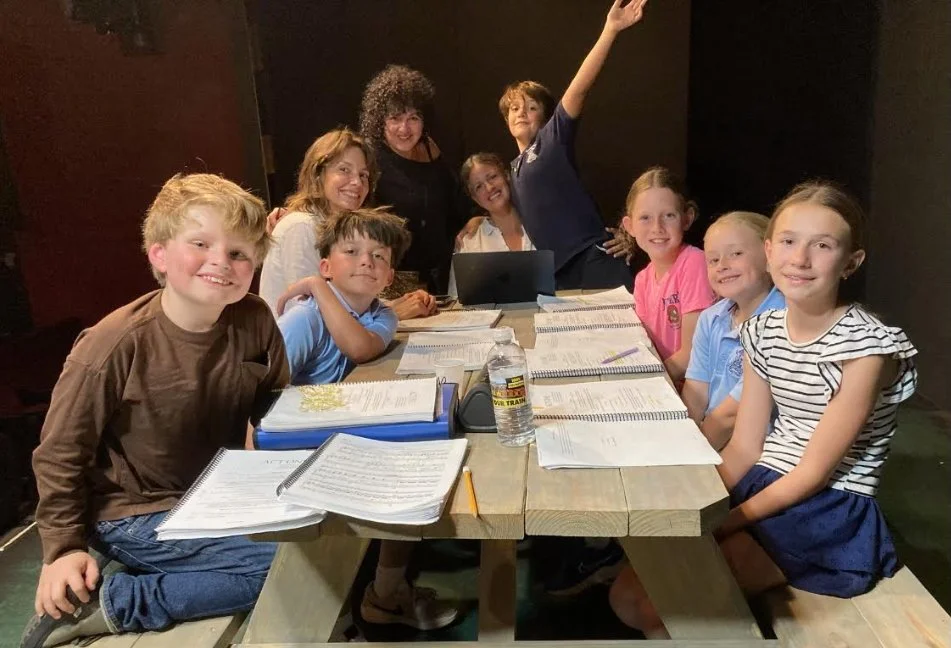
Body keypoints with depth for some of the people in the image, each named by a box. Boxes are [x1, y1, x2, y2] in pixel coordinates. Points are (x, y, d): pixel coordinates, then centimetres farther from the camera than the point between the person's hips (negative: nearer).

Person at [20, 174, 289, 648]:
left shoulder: (255, 323, -11)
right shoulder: (115, 346, -23)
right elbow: (59, 453, -10)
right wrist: (64, 547, -7)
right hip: (135, 515, -7)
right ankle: (100, 605, -6)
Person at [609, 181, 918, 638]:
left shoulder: (868, 346, -17)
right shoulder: (763, 331, 3)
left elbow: (816, 471, -17)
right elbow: (744, 447, 4)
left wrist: (723, 524, -17)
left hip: (831, 512, -6)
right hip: (763, 483, 6)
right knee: (628, 595, -3)